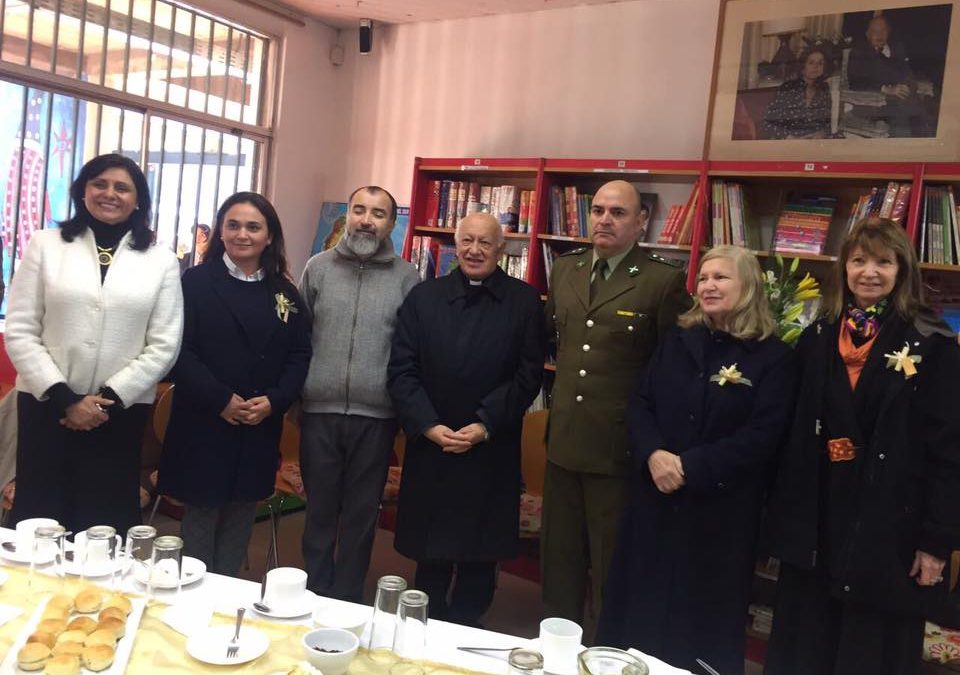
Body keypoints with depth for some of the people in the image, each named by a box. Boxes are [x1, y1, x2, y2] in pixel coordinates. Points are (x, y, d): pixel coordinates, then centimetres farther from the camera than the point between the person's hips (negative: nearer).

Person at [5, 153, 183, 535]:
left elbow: (164, 347, 0)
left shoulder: (161, 261, 4)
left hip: (121, 411, 0)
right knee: (37, 516, 6)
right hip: (46, 405, 0)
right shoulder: (45, 245, 5)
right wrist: (63, 397, -10)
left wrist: (110, 398, -9)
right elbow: (19, 331, 0)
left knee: (104, 523, 6)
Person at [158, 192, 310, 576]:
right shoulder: (196, 282, -2)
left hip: (260, 431, 4)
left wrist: (274, 401, -11)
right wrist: (221, 400, -17)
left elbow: (299, 356, 5)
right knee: (199, 523, 6)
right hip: (203, 427, -3)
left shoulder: (285, 293, 8)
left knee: (239, 528, 13)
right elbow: (179, 351, -9)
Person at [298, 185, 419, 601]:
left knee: (361, 516, 11)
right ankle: (315, 595, 29)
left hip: (376, 416, -1)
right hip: (319, 411, 1)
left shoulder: (406, 277, 2)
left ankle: (347, 602, 27)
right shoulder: (318, 268, 5)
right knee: (319, 511, 13)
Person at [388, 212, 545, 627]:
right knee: (430, 553, 13)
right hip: (429, 446, 1)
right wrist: (429, 426, -12)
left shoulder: (524, 301, 0)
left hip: (492, 452, -1)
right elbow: (401, 371, -1)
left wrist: (485, 426, -13)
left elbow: (528, 375, -5)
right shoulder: (423, 297, 4)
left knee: (480, 554, 10)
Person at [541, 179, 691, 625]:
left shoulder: (663, 281, -10)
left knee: (611, 569, 10)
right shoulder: (564, 269, 8)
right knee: (559, 559, 19)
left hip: (618, 447, -5)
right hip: (563, 441, 6)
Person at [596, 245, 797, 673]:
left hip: (720, 510, -4)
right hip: (654, 498, 4)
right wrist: (653, 454, -16)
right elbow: (639, 404, 3)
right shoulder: (677, 342, 8)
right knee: (641, 603, 14)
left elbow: (760, 437, -14)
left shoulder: (774, 358, -6)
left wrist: (688, 466, -19)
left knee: (705, 617, 11)